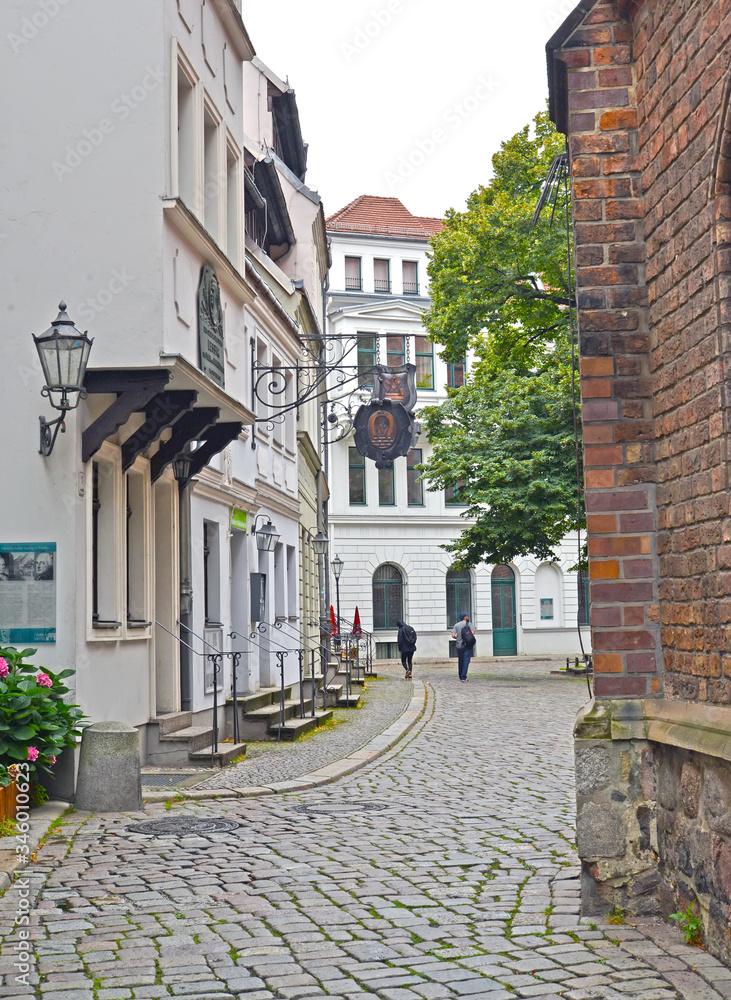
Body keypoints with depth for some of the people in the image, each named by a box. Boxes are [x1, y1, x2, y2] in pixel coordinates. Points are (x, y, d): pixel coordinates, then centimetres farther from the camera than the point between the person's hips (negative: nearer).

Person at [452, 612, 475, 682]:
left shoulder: (456, 625, 6)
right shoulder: (468, 624, -2)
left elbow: (453, 635, -3)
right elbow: (472, 633, -13)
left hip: (459, 645, 3)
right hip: (467, 645, -3)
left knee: (460, 661, 12)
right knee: (466, 660, -4)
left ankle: (461, 677, 19)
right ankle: (463, 677, -13)